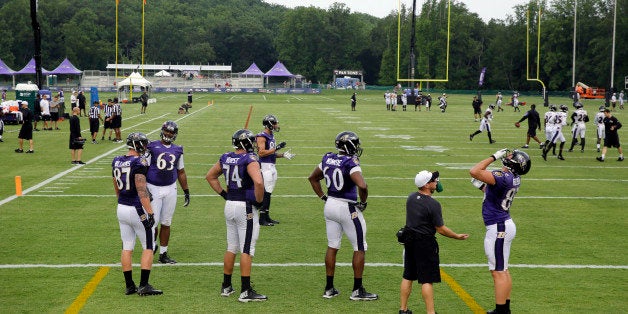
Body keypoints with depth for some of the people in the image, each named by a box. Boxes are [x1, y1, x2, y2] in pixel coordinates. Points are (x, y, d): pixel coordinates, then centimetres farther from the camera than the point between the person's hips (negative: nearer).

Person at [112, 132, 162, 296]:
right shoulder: (139, 163, -17)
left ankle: (129, 285, 16)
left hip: (121, 208, 7)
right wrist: (150, 212, -18)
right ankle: (144, 285, 1)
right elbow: (142, 191, -20)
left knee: (127, 247, 12)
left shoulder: (117, 162, 6)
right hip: (137, 209, -7)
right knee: (148, 247, 4)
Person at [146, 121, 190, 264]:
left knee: (166, 223, 8)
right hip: (154, 189, -4)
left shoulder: (177, 150, 8)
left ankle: (163, 254, 16)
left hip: (170, 189, 4)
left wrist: (186, 191, 16)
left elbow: (181, 172, 17)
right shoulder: (152, 147, -5)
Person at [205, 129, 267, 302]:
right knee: (247, 249, -3)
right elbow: (258, 182, -29)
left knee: (231, 247, 17)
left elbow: (210, 176, 19)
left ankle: (226, 286, 24)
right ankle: (246, 291, -1)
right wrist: (259, 200, -14)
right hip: (246, 207, -7)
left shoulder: (226, 158, 6)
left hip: (229, 205, 7)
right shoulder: (250, 160, -16)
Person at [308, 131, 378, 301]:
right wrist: (363, 202, -14)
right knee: (359, 248, 6)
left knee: (332, 246, 15)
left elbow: (312, 178, 16)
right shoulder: (350, 163, -19)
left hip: (330, 205, 7)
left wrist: (323, 197, 18)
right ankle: (357, 290, 10)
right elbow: (362, 186, -31)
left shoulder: (328, 159, 3)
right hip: (348, 208, -7)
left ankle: (329, 288, 20)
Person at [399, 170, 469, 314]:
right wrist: (457, 236, 0)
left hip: (409, 240, 7)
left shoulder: (410, 198, 3)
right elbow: (440, 229, -14)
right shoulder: (433, 204, -18)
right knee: (427, 280, -2)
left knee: (407, 276, 15)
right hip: (425, 242, -7)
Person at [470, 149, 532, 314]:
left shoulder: (503, 177, -24)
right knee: (502, 270, 18)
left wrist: (494, 157, -22)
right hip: (505, 224, 10)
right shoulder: (514, 178, 5)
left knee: (498, 272, -4)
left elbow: (474, 172, -31)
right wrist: (483, 187, 18)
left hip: (498, 228, -10)